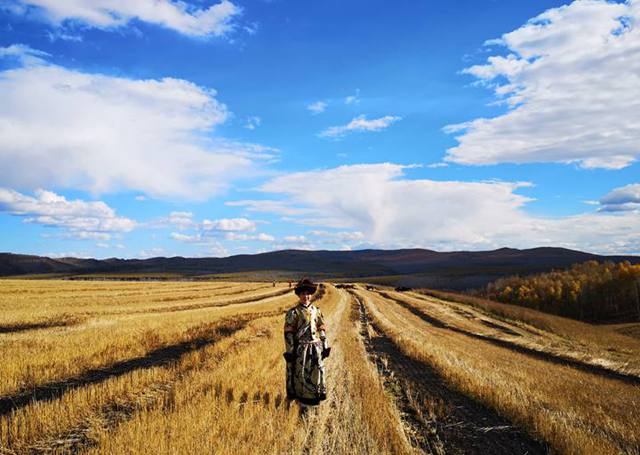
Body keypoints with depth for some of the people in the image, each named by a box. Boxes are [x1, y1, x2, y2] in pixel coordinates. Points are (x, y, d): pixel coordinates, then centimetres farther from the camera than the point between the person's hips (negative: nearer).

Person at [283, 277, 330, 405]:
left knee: (317, 372, 11)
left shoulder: (316, 311, 6)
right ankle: (303, 398, 18)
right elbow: (288, 333, -9)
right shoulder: (293, 312, -8)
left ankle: (317, 395, 27)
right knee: (301, 375, 3)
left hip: (316, 348, 4)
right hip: (301, 350, -4)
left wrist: (325, 347, 7)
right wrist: (290, 352, -12)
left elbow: (322, 330, 10)